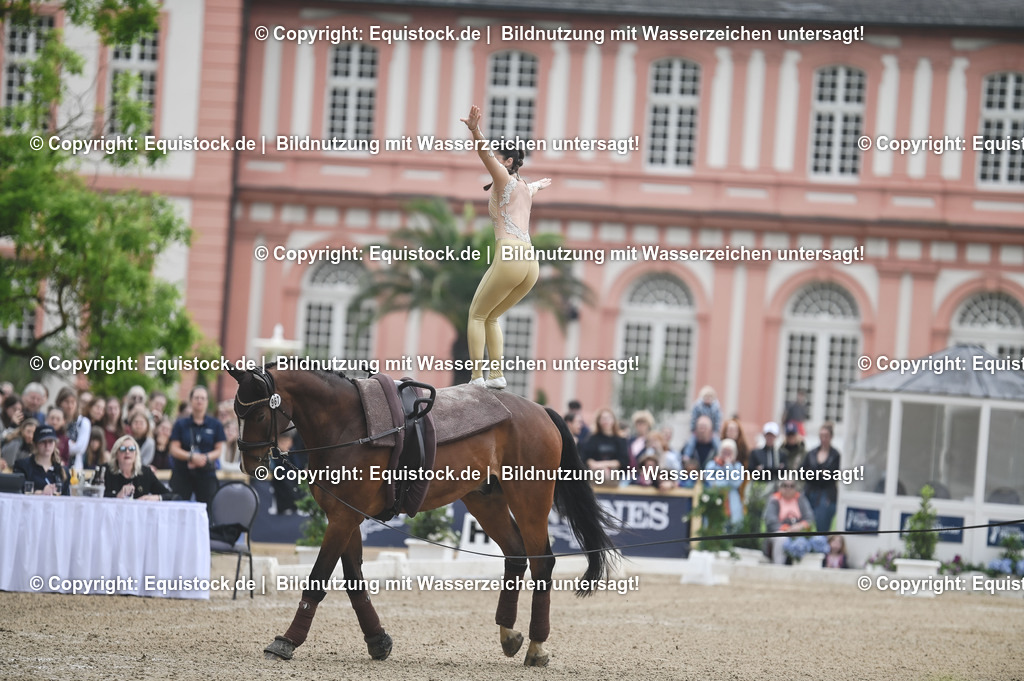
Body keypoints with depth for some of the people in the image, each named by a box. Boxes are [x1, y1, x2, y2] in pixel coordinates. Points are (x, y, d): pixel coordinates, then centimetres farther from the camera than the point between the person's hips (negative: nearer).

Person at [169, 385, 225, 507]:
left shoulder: (215, 425, 7)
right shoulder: (181, 424, 6)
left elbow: (219, 450, 4)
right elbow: (174, 449, 0)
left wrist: (206, 458, -15)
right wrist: (191, 457, -17)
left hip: (206, 473, 0)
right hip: (182, 473, 0)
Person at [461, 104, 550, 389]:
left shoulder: (504, 178, 3)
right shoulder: (525, 189, 26)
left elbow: (485, 153, -18)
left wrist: (475, 130, -36)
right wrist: (539, 185, 77)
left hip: (509, 257, -8)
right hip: (531, 264, 8)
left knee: (477, 315, 4)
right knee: (491, 318, 20)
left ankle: (477, 376, -5)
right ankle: (497, 375, 10)